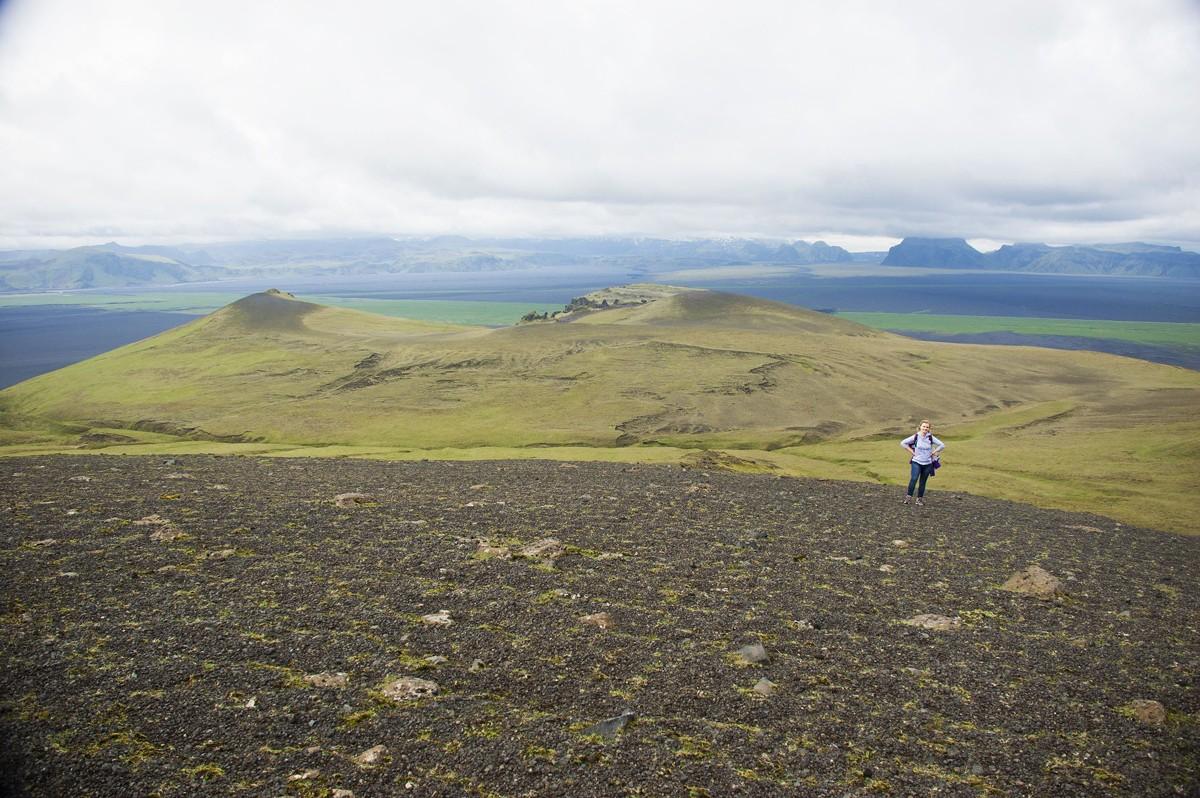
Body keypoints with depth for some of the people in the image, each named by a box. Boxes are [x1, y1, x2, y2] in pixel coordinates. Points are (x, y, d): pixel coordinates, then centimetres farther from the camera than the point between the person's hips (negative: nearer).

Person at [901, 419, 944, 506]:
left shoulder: (931, 438, -3)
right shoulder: (915, 437, -6)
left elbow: (942, 445, 5)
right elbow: (903, 443, 0)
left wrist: (933, 453, 0)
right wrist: (911, 451, -3)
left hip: (927, 463, 2)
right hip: (916, 462, -2)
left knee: (923, 482, 7)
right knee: (914, 479, -19)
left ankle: (920, 498, 18)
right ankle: (908, 496, -11)